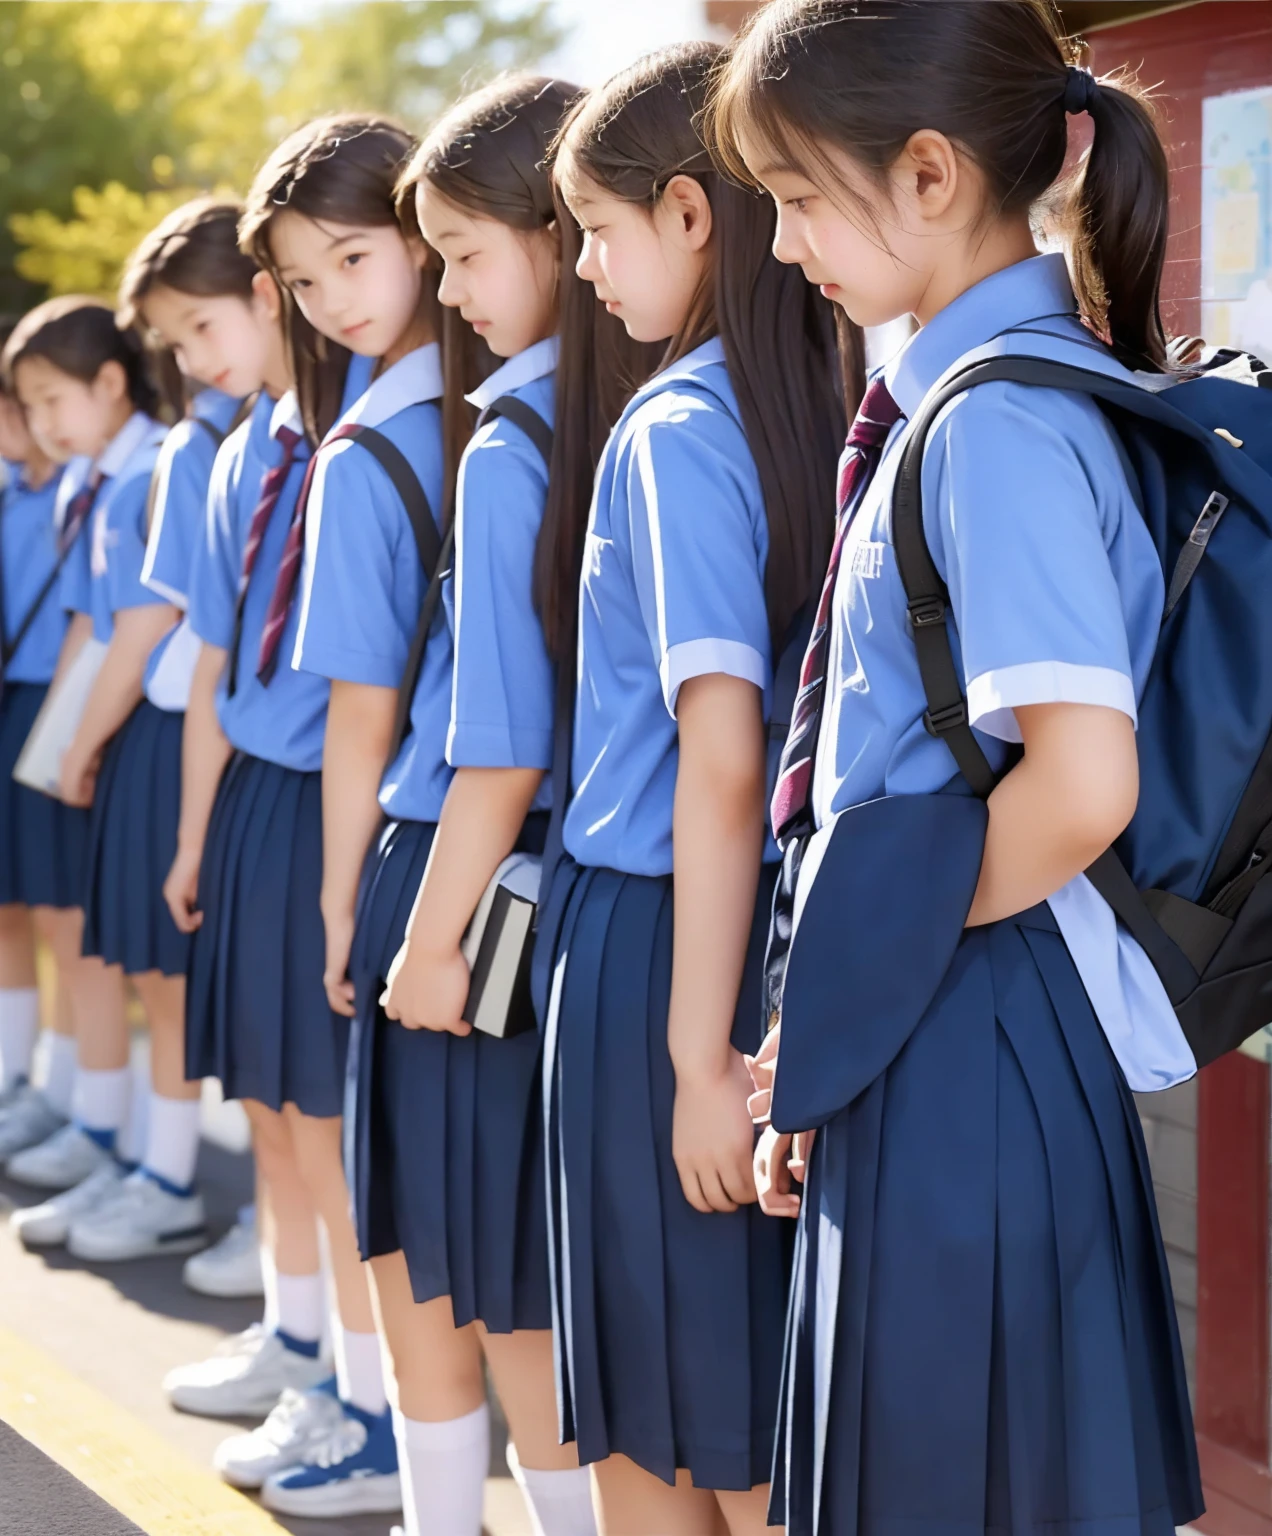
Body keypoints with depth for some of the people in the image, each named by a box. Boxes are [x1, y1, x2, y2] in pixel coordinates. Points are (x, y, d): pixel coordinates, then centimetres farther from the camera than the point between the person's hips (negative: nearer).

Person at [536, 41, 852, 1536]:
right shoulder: (819, 414, 8)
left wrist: (700, 1053, -20)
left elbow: (723, 759, -20)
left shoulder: (675, 433, -14)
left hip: (656, 936, -8)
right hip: (789, 936, 8)